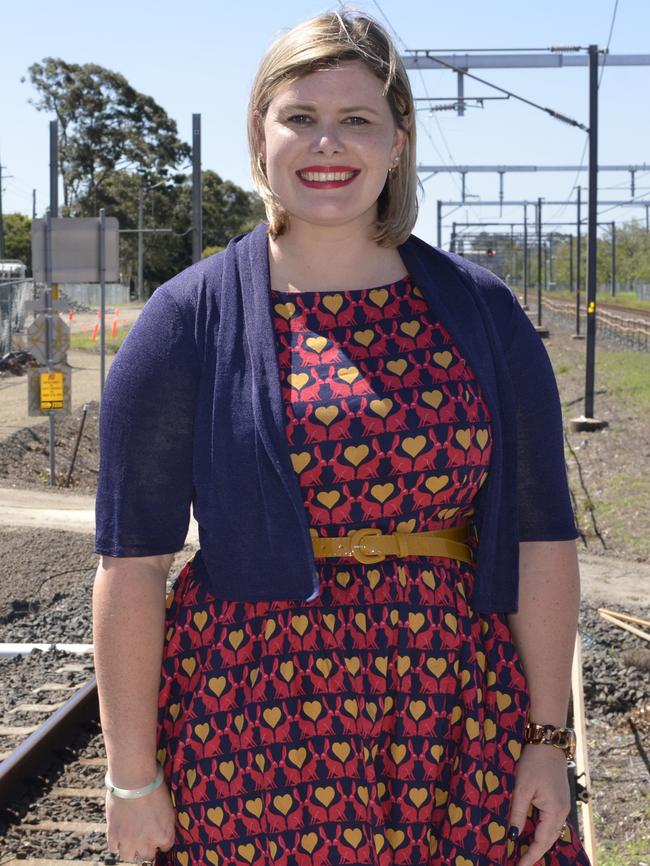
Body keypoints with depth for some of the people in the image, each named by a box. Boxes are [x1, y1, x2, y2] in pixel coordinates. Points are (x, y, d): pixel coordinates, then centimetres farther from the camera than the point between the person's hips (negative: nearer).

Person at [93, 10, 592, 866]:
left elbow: (542, 536, 5)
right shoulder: (192, 319, -2)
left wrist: (548, 736, 2)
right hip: (255, 738, -2)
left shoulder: (480, 312, 5)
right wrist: (131, 775, -5)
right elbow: (133, 558, -4)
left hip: (461, 728, 2)